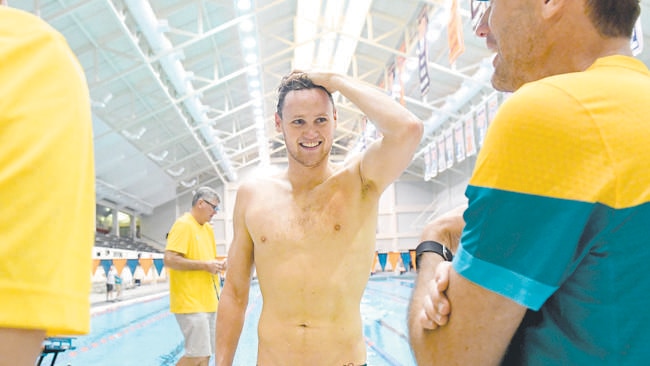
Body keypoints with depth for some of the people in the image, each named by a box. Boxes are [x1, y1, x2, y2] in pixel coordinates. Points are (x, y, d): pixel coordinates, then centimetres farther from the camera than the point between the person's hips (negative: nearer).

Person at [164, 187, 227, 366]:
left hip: (208, 301, 9)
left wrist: (218, 263, 5)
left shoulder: (208, 228, 16)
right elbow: (169, 259, -20)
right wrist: (204, 265, -17)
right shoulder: (183, 225, -10)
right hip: (191, 302, -9)